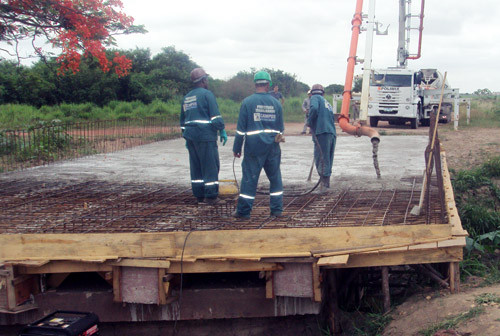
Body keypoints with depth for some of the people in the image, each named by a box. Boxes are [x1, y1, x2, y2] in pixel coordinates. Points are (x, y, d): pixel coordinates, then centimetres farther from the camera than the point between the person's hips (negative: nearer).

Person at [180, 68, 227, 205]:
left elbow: (183, 120, 22)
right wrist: (222, 131, -6)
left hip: (190, 135, 7)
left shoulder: (186, 97, 18)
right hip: (205, 135, -7)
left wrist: (186, 138, 27)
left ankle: (199, 196, 13)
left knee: (196, 166, 10)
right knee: (210, 166, -2)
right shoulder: (207, 94, -6)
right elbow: (215, 116, -13)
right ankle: (210, 196, -2)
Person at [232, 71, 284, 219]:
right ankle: (277, 209, 15)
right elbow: (280, 128, 13)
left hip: (254, 147, -3)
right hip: (272, 146, 3)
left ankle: (243, 211, 3)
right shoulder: (276, 103, 5)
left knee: (249, 177, -1)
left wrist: (236, 148, 2)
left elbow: (241, 128, -4)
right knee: (275, 177, 12)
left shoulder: (247, 102, -5)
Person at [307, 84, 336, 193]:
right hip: (332, 133, 8)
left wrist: (309, 122, -3)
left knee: (321, 160, -9)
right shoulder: (327, 103, 27)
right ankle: (326, 184, 11)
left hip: (322, 132, -8)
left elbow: (314, 108, -15)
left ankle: (324, 185, -14)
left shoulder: (315, 98, 6)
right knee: (328, 161, 10)